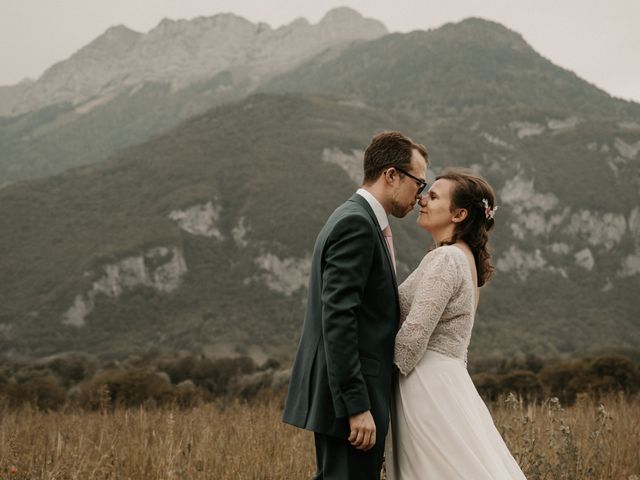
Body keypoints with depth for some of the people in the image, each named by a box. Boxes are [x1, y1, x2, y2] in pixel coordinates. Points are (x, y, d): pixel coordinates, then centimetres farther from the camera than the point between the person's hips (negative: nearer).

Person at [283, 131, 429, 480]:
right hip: (349, 398, -10)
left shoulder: (355, 220, 17)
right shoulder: (356, 224, -15)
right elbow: (337, 319, -23)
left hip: (346, 397, 10)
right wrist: (357, 406, -24)